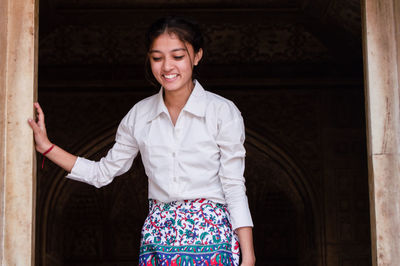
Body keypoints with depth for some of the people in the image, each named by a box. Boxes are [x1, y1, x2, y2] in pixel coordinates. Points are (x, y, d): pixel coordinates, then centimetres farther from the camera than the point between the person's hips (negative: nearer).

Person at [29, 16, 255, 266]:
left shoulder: (223, 112, -5)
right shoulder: (139, 115, 6)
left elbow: (234, 187, -6)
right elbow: (104, 172, 15)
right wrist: (46, 146, 8)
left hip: (210, 235, -3)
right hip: (157, 237, 3)